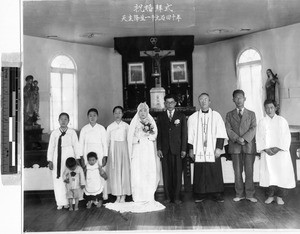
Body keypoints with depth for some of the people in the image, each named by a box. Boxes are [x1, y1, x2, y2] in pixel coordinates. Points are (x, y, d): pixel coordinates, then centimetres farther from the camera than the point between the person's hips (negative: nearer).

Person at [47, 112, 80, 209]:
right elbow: (51, 147, 8)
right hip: (57, 157, 1)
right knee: (58, 179, 1)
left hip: (69, 156, -1)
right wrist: (50, 160, 2)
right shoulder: (54, 133, 7)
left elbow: (76, 146, 4)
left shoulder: (72, 132, 4)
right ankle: (60, 202, 9)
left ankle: (68, 201, 8)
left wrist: (77, 158, -2)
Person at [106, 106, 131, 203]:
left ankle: (123, 196, 5)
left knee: (125, 170, -2)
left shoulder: (126, 126, 4)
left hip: (124, 149, -1)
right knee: (115, 172, -1)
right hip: (113, 150, 1)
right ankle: (118, 196, 6)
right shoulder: (110, 127, 6)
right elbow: (107, 141, 8)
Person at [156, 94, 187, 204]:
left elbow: (184, 134, 5)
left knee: (177, 173, -1)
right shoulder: (161, 117, 11)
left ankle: (176, 196, 7)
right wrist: (159, 148, -1)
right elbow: (158, 133, 8)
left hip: (177, 149, -1)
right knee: (166, 173, 2)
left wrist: (184, 149, -2)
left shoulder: (181, 116, 8)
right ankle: (167, 196, 9)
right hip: (165, 149, 1)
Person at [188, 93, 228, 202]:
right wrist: (191, 149, 3)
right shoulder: (193, 117, 8)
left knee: (215, 172, 0)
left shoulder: (216, 115, 5)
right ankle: (200, 194, 12)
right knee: (200, 173, 2)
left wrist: (219, 147, -7)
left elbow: (221, 133, 1)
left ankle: (217, 194, 10)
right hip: (199, 150, 1)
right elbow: (190, 135, 8)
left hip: (213, 150, -1)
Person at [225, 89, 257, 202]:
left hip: (249, 145, 0)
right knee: (237, 171, 3)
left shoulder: (251, 114, 12)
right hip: (235, 147, 1)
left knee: (249, 171, -1)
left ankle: (250, 194, 7)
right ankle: (239, 194, 10)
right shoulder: (229, 115, 13)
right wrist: (237, 139, -14)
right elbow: (228, 129, 2)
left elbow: (253, 129, 0)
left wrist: (244, 139, -15)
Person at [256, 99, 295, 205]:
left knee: (282, 172, -5)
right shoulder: (262, 122, 8)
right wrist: (266, 149, -10)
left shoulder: (282, 120, 5)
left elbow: (286, 137, 0)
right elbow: (259, 138, 5)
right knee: (269, 173, -4)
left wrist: (278, 148, -12)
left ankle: (279, 196, 5)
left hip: (281, 151, -1)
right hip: (267, 152, 1)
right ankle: (271, 195, 7)